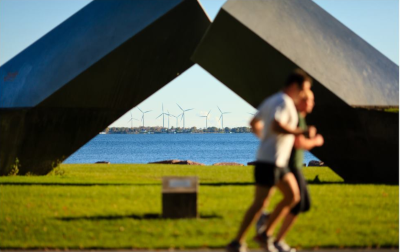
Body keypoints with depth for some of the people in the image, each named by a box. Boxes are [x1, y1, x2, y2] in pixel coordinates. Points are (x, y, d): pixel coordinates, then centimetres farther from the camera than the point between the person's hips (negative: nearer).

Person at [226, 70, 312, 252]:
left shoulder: (271, 100, 15)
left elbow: (254, 124, 26)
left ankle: (266, 234, 14)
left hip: (278, 162, 10)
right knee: (260, 203, -9)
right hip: (270, 161, -10)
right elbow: (276, 126, -31)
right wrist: (301, 132, -23)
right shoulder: (284, 102, -15)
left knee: (293, 197, 11)